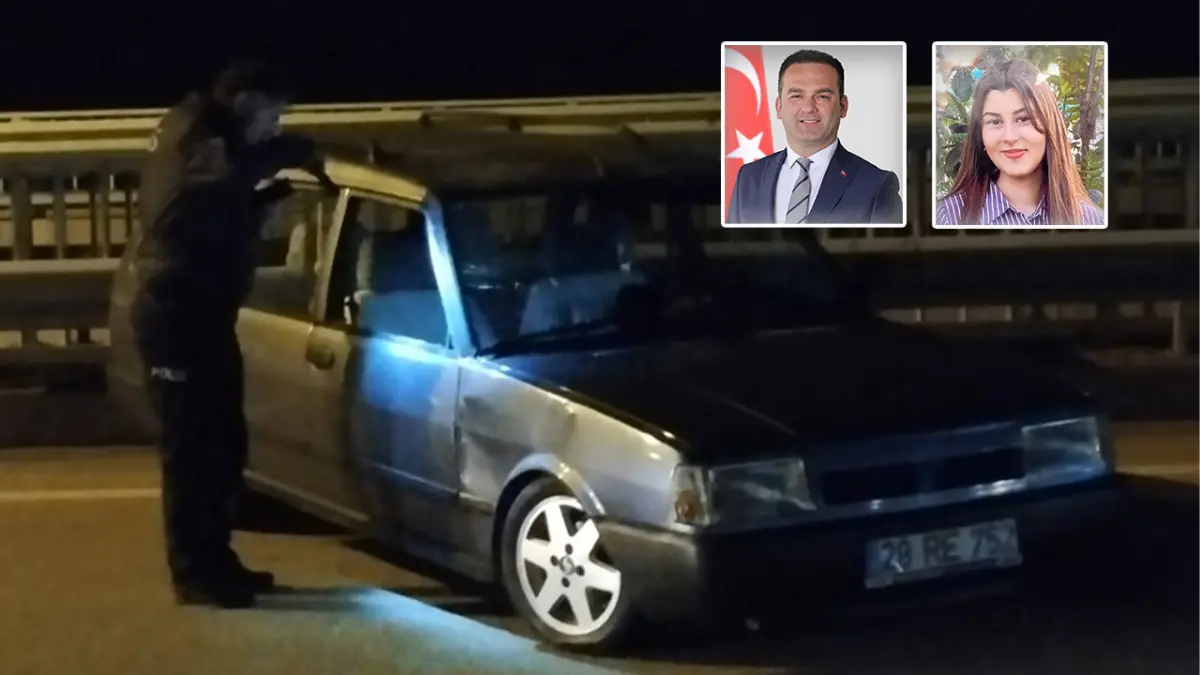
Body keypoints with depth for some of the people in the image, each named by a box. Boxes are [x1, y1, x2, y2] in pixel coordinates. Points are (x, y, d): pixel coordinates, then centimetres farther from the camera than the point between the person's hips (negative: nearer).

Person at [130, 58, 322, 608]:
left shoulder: (210, 140, 17)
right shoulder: (192, 137, -13)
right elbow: (235, 164, -36)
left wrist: (277, 190, 9)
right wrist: (299, 152, -19)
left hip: (202, 313, 10)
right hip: (177, 315, -10)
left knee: (222, 444, 14)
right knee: (191, 448, -6)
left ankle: (214, 561, 22)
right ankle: (193, 573, -1)